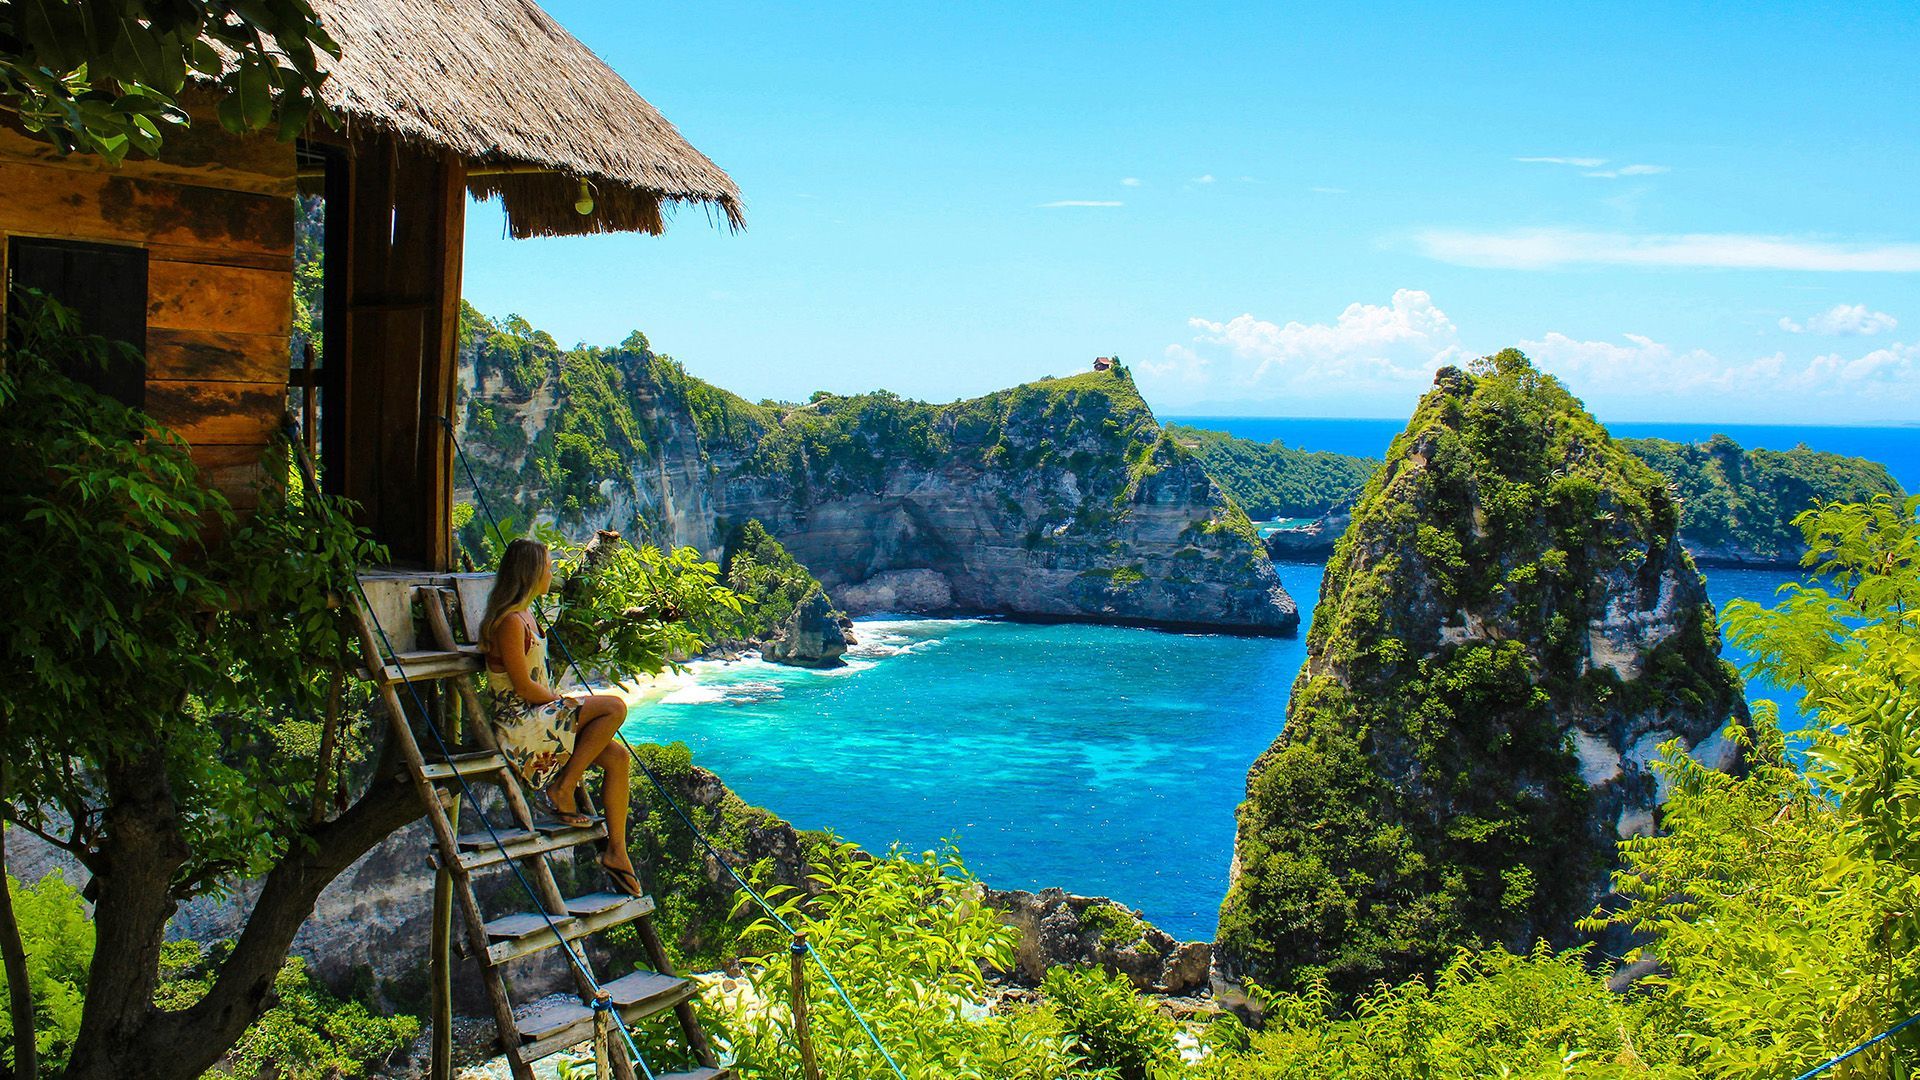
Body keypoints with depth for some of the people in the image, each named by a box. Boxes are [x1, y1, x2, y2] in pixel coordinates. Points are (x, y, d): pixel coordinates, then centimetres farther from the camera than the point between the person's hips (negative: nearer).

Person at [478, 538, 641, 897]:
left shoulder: (524, 616, 16)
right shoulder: (510, 621, -16)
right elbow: (524, 687, -18)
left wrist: (563, 701, 6)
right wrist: (568, 703, -6)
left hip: (541, 718, 10)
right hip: (519, 726, -10)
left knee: (617, 756, -3)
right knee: (614, 707, -22)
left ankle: (616, 851, 0)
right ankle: (562, 790, -13)